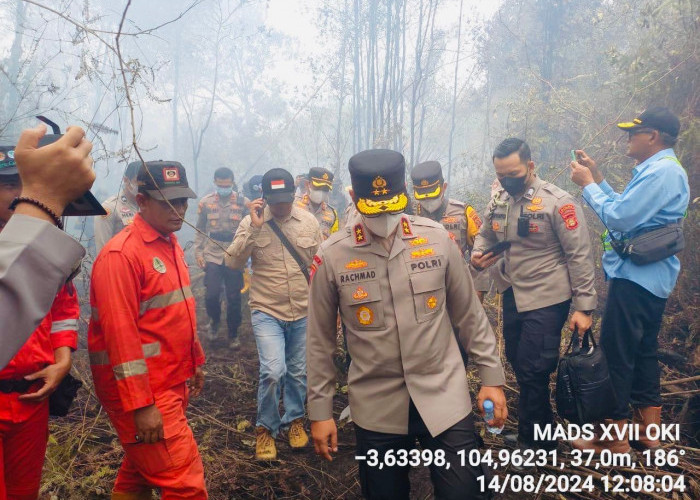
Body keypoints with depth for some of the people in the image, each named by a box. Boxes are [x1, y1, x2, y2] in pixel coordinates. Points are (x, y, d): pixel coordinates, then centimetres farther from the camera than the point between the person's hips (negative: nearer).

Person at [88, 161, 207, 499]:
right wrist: (141, 405, -22)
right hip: (145, 392, -9)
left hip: (172, 384, 9)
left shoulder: (171, 245, 11)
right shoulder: (121, 254, -18)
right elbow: (120, 332, -22)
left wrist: (195, 362, 23)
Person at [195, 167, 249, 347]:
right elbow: (200, 230, 9)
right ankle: (214, 320, 29)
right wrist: (198, 253, 3)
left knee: (234, 298, 5)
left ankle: (233, 334, 24)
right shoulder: (206, 202, 2)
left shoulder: (244, 202, -3)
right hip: (212, 256, 1)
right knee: (211, 295, -5)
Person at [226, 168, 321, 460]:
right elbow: (233, 263, -16)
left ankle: (294, 419, 39)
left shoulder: (309, 222, 0)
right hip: (267, 312, -3)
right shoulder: (251, 222, -7)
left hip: (304, 313, 3)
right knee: (273, 371, -13)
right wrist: (253, 228, -25)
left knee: (298, 373, 14)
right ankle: (265, 428, 12)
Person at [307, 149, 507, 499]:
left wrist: (491, 376, 5)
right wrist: (320, 410, 1)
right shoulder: (332, 256, -9)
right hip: (376, 408, 0)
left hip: (444, 397, 1)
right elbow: (320, 340, -1)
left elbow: (469, 314, 4)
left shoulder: (437, 239, -5)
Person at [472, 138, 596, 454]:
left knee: (532, 371, -2)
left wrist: (583, 307, -14)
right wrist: (477, 254, -7)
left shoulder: (556, 202, -16)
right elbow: (485, 234, 17)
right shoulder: (498, 201, 2)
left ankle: (534, 443, 20)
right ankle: (538, 428, 41)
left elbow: (580, 255, -13)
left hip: (547, 300, -7)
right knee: (518, 364, 18)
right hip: (512, 295, 7)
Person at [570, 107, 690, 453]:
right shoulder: (662, 169, 16)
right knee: (643, 352, 17)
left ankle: (614, 439, 6)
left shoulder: (662, 172, -18)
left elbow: (618, 218, -24)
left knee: (616, 355, -4)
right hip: (650, 278, 11)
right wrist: (596, 176, 13)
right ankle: (647, 430, 28)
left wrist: (587, 184, -11)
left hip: (635, 278, -11)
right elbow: (627, 209, 16)